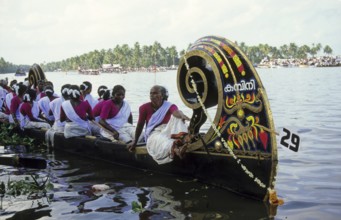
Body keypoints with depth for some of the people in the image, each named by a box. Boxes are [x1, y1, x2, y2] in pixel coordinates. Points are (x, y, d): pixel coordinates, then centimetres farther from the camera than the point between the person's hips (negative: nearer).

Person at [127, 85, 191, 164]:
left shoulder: (170, 106, -1)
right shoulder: (145, 108, 1)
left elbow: (176, 112, -26)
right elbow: (140, 125, 6)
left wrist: (181, 115, -51)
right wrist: (135, 141, 10)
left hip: (168, 131, 2)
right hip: (154, 134, -2)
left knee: (177, 117, -25)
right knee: (160, 140, -40)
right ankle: (175, 148, -77)